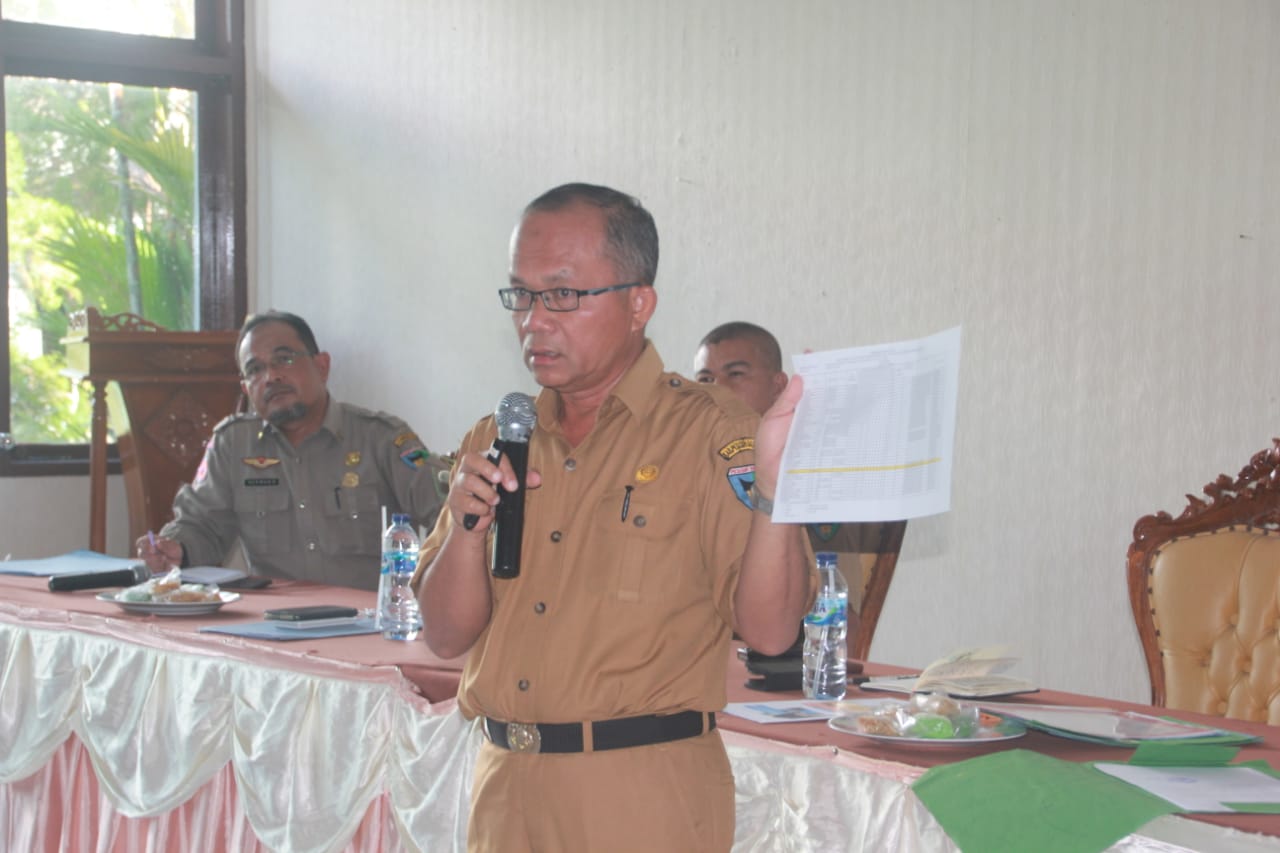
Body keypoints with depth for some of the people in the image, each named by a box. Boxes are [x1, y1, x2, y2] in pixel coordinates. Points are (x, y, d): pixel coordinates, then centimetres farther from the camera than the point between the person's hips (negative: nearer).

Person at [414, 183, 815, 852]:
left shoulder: (709, 434, -7)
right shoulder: (495, 440, 9)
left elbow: (769, 632, -15)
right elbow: (446, 635, 7)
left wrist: (770, 487, -28)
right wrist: (468, 528, -11)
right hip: (505, 791, 5)